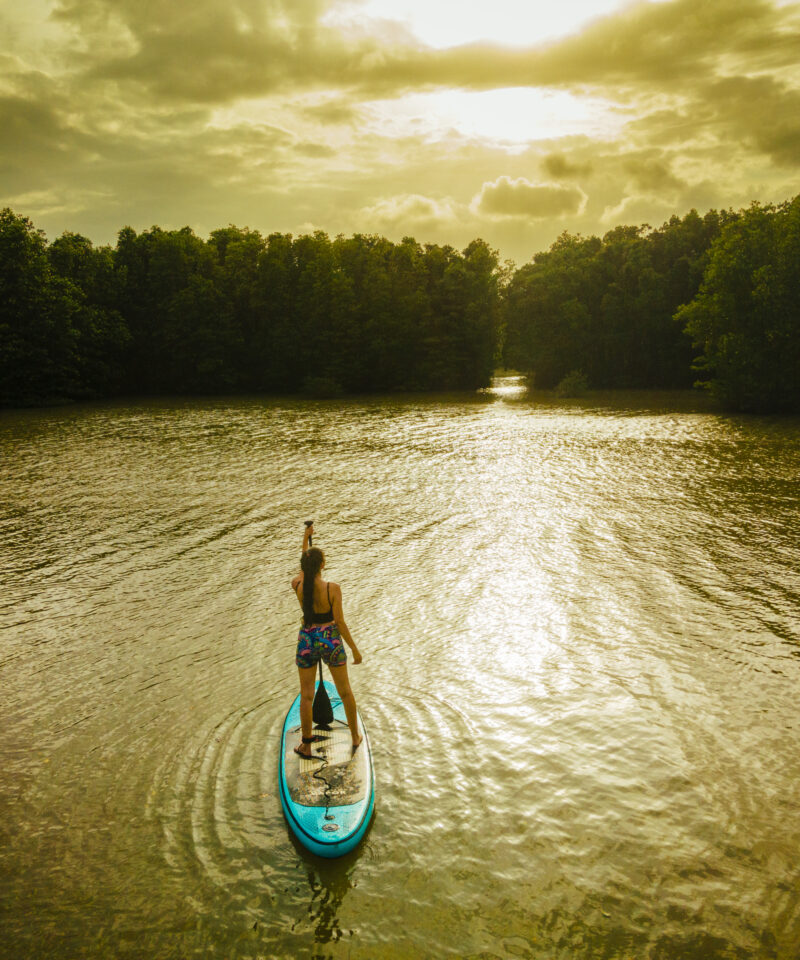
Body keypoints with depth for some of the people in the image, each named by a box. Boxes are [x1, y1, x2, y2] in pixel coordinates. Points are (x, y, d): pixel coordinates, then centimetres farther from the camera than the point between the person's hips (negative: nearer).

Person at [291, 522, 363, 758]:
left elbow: (304, 569, 12)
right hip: (331, 641, -2)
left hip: (307, 642, 2)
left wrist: (306, 538, 21)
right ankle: (355, 736, 32)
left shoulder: (297, 586, -13)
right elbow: (340, 623, -18)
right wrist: (355, 650, -6)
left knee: (306, 695, 15)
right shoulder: (333, 589, -22)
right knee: (345, 690, 19)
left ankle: (306, 745, 23)